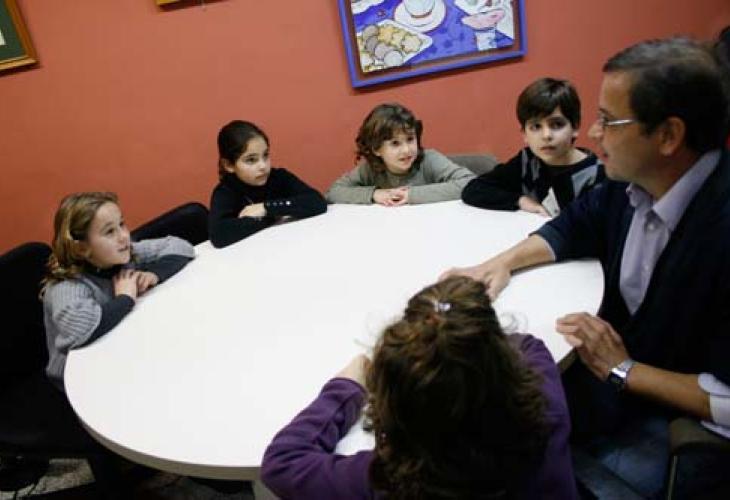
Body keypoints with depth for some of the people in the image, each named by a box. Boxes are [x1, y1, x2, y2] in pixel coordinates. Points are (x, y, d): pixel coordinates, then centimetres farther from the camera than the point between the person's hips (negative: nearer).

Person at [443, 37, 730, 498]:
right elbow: (575, 227, 13)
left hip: (686, 423, -6)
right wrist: (503, 262, -3)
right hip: (611, 377, 7)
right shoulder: (633, 181, -8)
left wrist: (622, 370, -19)